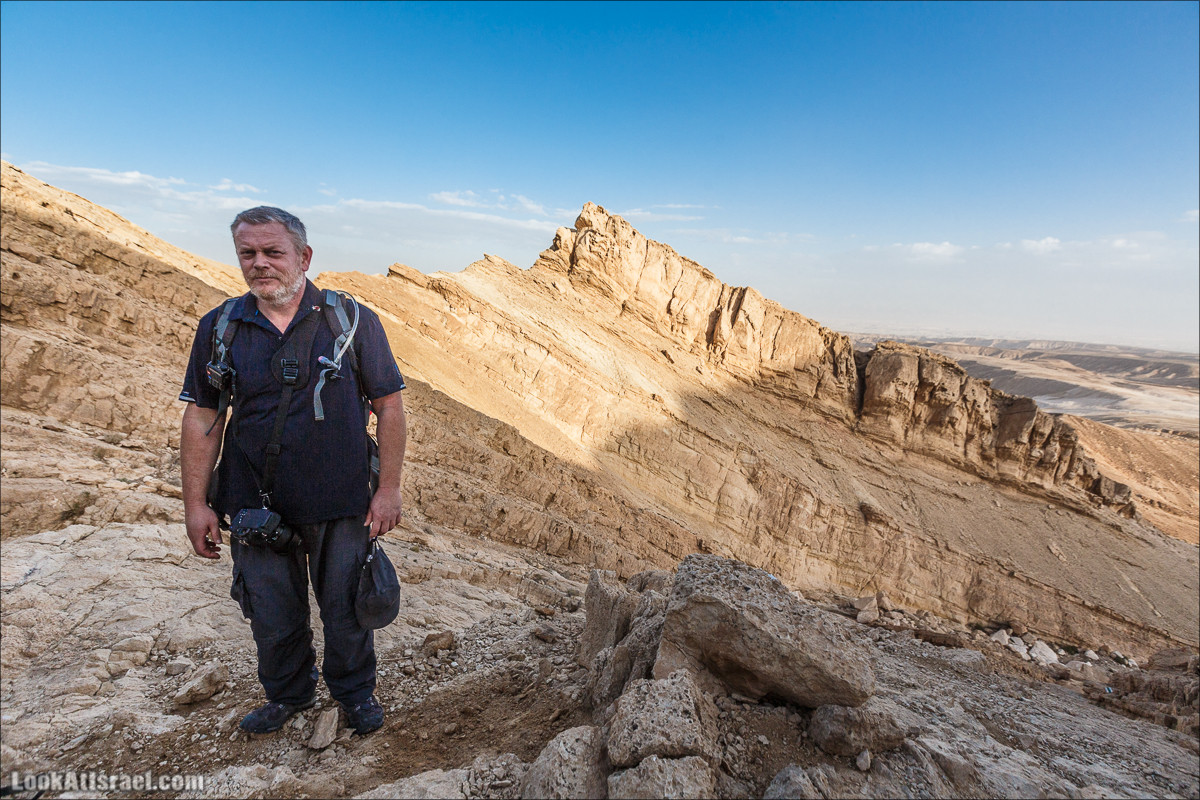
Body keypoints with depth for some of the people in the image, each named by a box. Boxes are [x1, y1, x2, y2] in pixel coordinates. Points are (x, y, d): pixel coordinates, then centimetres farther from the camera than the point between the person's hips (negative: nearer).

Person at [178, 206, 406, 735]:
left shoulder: (352, 320, -7)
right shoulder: (219, 328, 0)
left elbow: (389, 404, -6)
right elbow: (203, 417, 4)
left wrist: (389, 488, -9)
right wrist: (196, 503, 1)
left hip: (341, 503, -2)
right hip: (256, 506, 2)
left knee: (346, 606, 14)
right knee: (272, 612, 17)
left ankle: (355, 692, 41)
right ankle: (288, 694, 45)